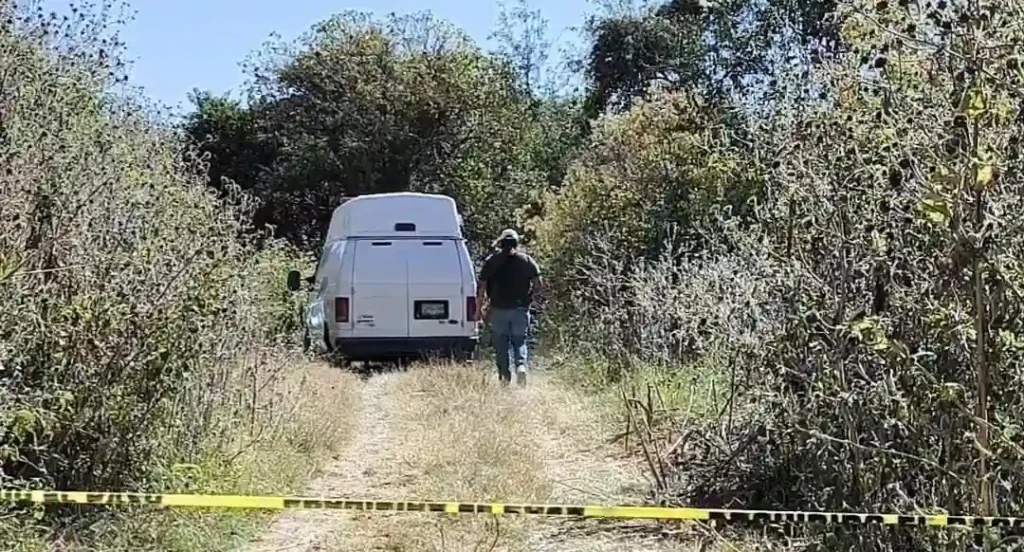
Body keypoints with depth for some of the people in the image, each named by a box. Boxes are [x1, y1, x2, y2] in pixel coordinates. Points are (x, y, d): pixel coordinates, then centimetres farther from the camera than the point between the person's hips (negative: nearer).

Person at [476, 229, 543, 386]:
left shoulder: (491, 261, 0)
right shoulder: (527, 260, 3)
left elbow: (481, 287, -3)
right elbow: (539, 284, -1)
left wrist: (479, 308, 4)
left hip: (499, 309, -1)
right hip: (520, 309, 1)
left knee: (501, 343, 7)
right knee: (519, 341, 11)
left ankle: (505, 375, 3)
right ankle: (521, 365, -13)